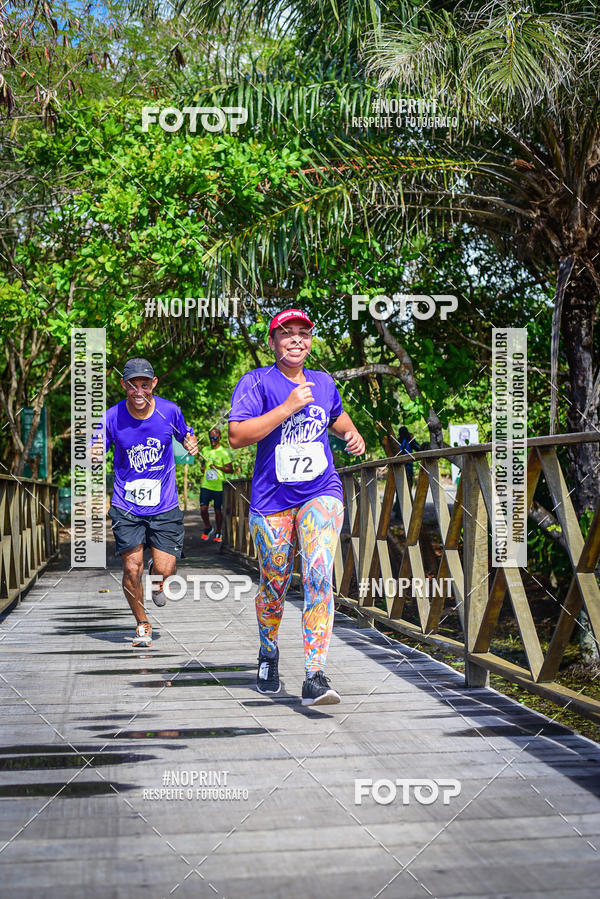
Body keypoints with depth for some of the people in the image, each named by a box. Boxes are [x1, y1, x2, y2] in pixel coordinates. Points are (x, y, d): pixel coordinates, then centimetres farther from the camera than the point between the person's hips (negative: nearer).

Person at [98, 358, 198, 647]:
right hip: (126, 507, 0)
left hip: (164, 506, 1)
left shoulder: (169, 411, -7)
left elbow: (186, 436, 12)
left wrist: (191, 444, -11)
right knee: (132, 569, -6)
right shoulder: (112, 417, -9)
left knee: (164, 570, -5)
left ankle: (155, 578, 36)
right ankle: (142, 625, 19)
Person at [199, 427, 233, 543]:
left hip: (218, 486, -4)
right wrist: (202, 468, 9)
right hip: (205, 485, 4)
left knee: (218, 510, 3)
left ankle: (218, 533, 19)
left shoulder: (223, 452, -4)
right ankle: (208, 528, 17)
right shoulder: (205, 450, 12)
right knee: (203, 508, -6)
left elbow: (230, 470, -7)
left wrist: (217, 467, -17)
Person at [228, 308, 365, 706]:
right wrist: (288, 407, -20)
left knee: (319, 575, -17)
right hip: (272, 500, -2)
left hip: (321, 494, 2)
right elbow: (238, 436, -17)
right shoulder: (257, 382, -4)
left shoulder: (324, 382, 11)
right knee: (275, 586, 9)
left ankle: (315, 677, -20)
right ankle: (269, 654, 39)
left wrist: (353, 434, 11)